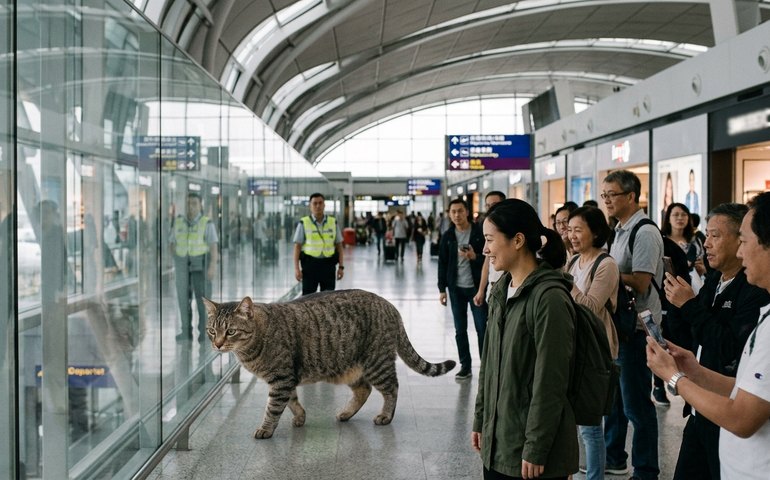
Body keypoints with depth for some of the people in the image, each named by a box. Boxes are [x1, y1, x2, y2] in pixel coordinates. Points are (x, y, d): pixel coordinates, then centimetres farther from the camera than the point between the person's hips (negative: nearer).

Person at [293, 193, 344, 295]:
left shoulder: (333, 222, 7)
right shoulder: (304, 223, 0)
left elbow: (339, 246, 9)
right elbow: (297, 247, -1)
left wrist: (341, 266, 2)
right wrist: (296, 268, -8)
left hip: (328, 265, 2)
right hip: (310, 264, -2)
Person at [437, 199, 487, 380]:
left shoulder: (480, 233, -5)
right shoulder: (447, 236, 5)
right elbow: (442, 263, 7)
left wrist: (475, 257, -21)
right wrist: (442, 289, 4)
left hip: (477, 286, -3)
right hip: (456, 288, 3)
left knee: (482, 328, 0)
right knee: (460, 330, 7)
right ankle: (465, 366, 16)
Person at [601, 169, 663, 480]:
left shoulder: (645, 233, -15)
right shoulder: (620, 230, 13)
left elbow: (640, 283, -21)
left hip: (636, 327, -9)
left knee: (635, 403, -1)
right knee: (612, 396, 18)